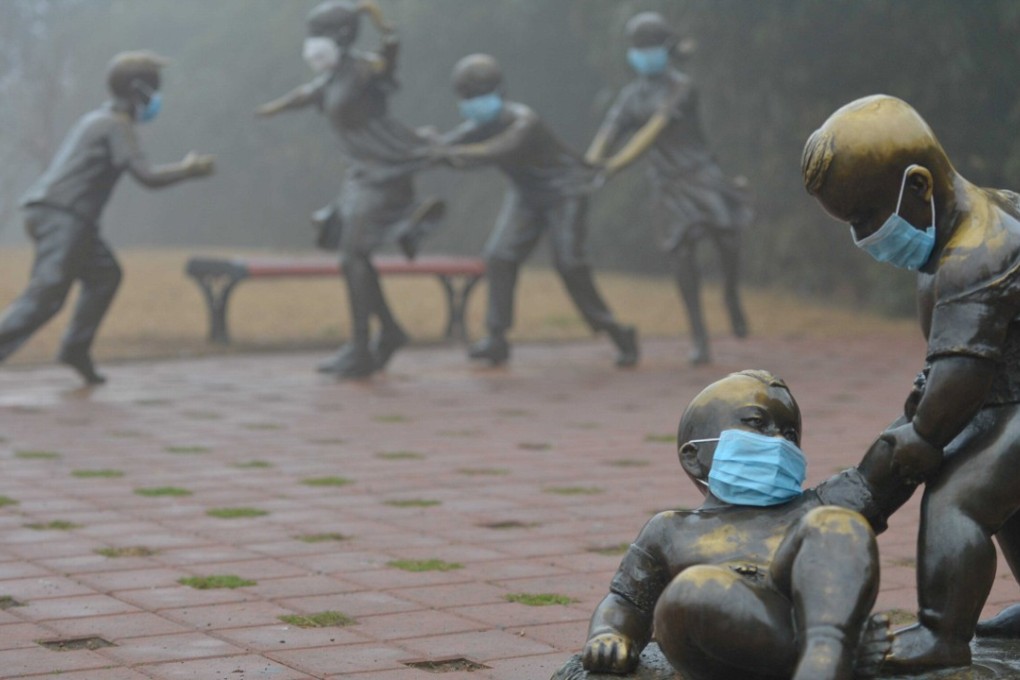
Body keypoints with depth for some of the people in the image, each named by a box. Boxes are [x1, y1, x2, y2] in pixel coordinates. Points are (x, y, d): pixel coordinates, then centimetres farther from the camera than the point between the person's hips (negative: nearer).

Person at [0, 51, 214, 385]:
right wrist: (190, 169, -1)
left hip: (44, 210, 10)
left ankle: (76, 349, 17)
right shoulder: (117, 126, -8)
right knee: (45, 296, -15)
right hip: (62, 216, -10)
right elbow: (147, 176, -17)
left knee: (105, 275, 19)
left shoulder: (95, 119, 21)